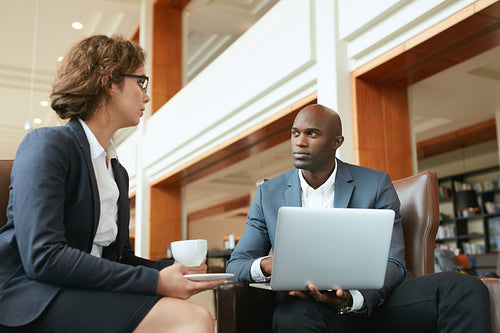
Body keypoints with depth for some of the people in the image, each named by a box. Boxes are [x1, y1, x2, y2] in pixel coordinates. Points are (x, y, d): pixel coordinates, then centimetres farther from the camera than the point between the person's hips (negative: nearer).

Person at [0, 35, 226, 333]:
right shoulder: (48, 144, -5)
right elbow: (43, 256, -18)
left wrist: (173, 269, -4)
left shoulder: (119, 172, 20)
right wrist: (154, 281, -20)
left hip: (91, 295, 7)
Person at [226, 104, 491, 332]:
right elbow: (236, 263, 9)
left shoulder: (376, 185, 4)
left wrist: (353, 299, -25)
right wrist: (266, 265, -17)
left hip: (376, 299, 2)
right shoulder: (269, 194, 8)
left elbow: (392, 263, -3)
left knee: (464, 288, -23)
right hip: (310, 304, -1)